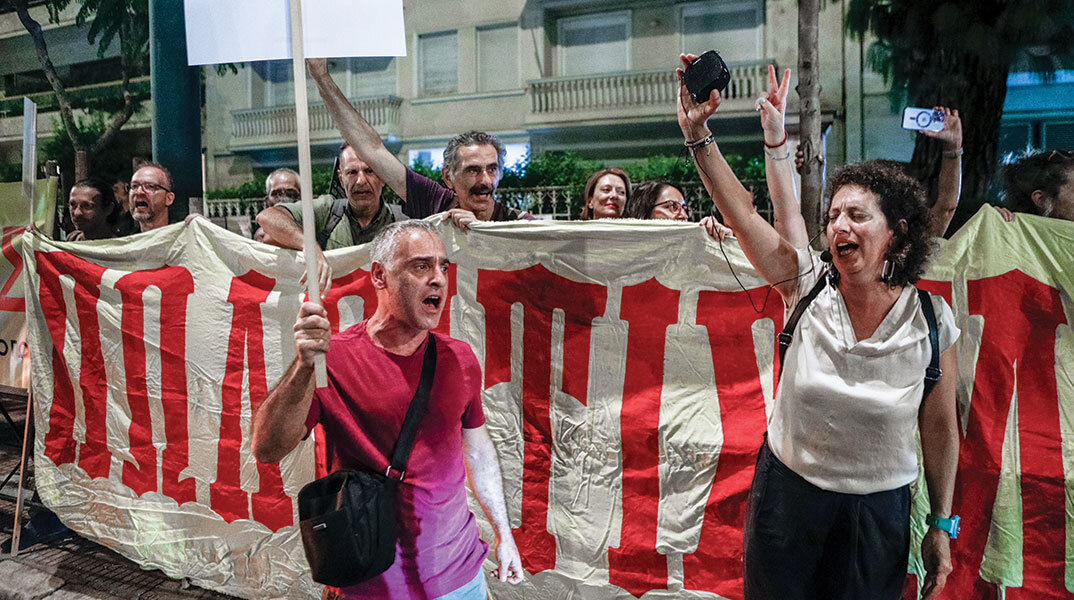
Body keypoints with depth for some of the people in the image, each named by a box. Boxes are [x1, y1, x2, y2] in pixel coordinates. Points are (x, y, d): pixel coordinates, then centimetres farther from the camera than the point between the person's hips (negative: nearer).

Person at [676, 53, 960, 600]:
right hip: (786, 493, 1)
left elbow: (939, 425, -1)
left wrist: (942, 524, 4)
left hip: (879, 509, 0)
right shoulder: (806, 287, -11)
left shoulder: (932, 319, -10)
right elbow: (740, 211, -21)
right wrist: (697, 132, -29)